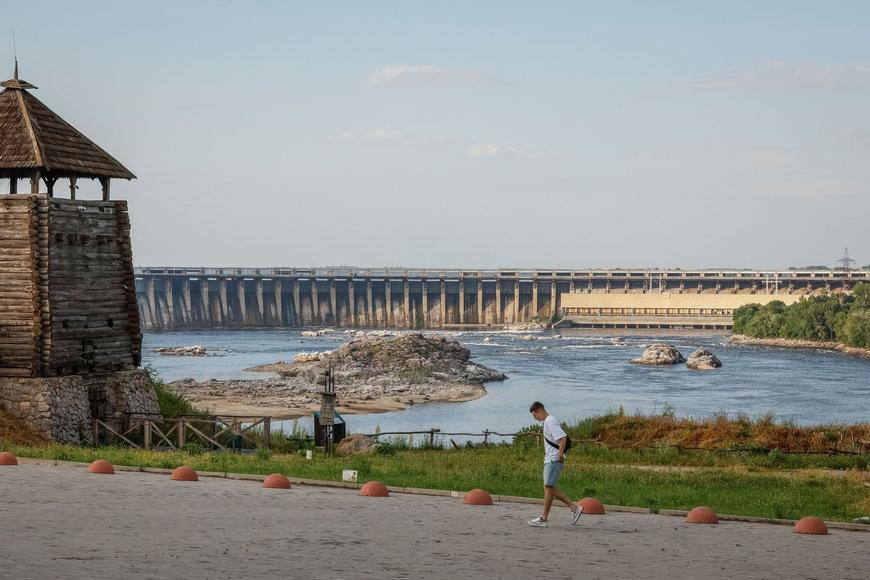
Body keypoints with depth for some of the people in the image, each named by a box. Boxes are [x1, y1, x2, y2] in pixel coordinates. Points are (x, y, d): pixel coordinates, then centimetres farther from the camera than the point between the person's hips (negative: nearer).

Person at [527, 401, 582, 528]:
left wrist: (560, 454, -22)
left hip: (554, 460, -10)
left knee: (548, 487, -10)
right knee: (549, 488, 8)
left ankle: (543, 518, -10)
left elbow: (563, 437, -23)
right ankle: (574, 507, 10)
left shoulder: (550, 422, -12)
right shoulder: (548, 422, 19)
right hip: (549, 460, 10)